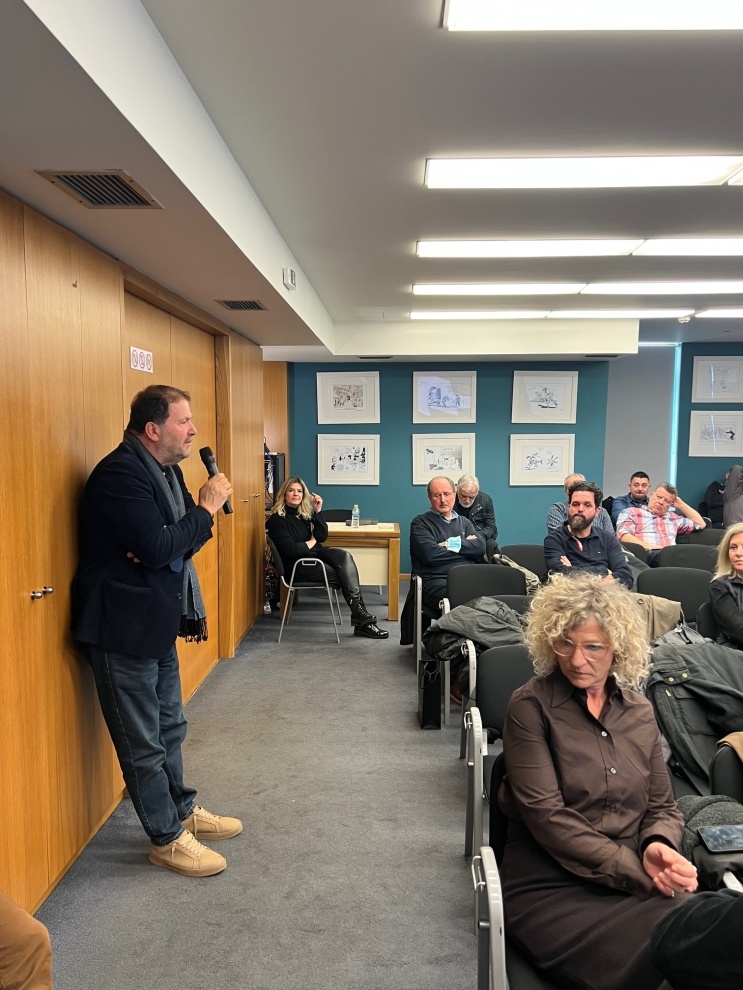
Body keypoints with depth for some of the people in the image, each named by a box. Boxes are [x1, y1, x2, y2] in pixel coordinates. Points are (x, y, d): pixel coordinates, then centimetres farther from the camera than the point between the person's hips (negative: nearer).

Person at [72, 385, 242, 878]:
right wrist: (208, 508, -19)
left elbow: (181, 538, 8)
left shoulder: (167, 468, 7)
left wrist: (164, 549, -14)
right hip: (123, 628, -9)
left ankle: (183, 810, 40)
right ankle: (167, 839, 23)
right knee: (144, 742, 7)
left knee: (170, 728, 23)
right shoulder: (121, 473, -22)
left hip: (158, 624, 9)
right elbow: (159, 548, -29)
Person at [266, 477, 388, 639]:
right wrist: (311, 542, -4)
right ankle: (361, 618, -14)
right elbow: (291, 550, -19)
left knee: (344, 555, -24)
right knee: (345, 573, -20)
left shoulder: (305, 512, 9)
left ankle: (360, 615, -29)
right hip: (296, 566, -6)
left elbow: (322, 537, 1)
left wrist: (318, 511, -8)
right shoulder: (277, 519, -11)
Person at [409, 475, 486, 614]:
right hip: (435, 580, -4)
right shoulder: (420, 523, 10)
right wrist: (466, 546, 5)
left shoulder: (464, 522, 26)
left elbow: (480, 547, 9)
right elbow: (429, 554, -8)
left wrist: (453, 544, -3)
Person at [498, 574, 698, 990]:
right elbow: (546, 815, -11)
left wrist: (658, 846, -10)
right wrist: (638, 868, -17)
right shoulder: (531, 706, -5)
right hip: (551, 885, -4)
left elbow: (663, 807, 14)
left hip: (637, 878, 5)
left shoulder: (639, 710, 11)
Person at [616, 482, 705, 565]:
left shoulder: (673, 517, 34)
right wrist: (651, 547, -14)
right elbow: (624, 536, -2)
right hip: (647, 554, -5)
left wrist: (681, 505, 33)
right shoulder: (630, 513, 16)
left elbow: (701, 524, 39)